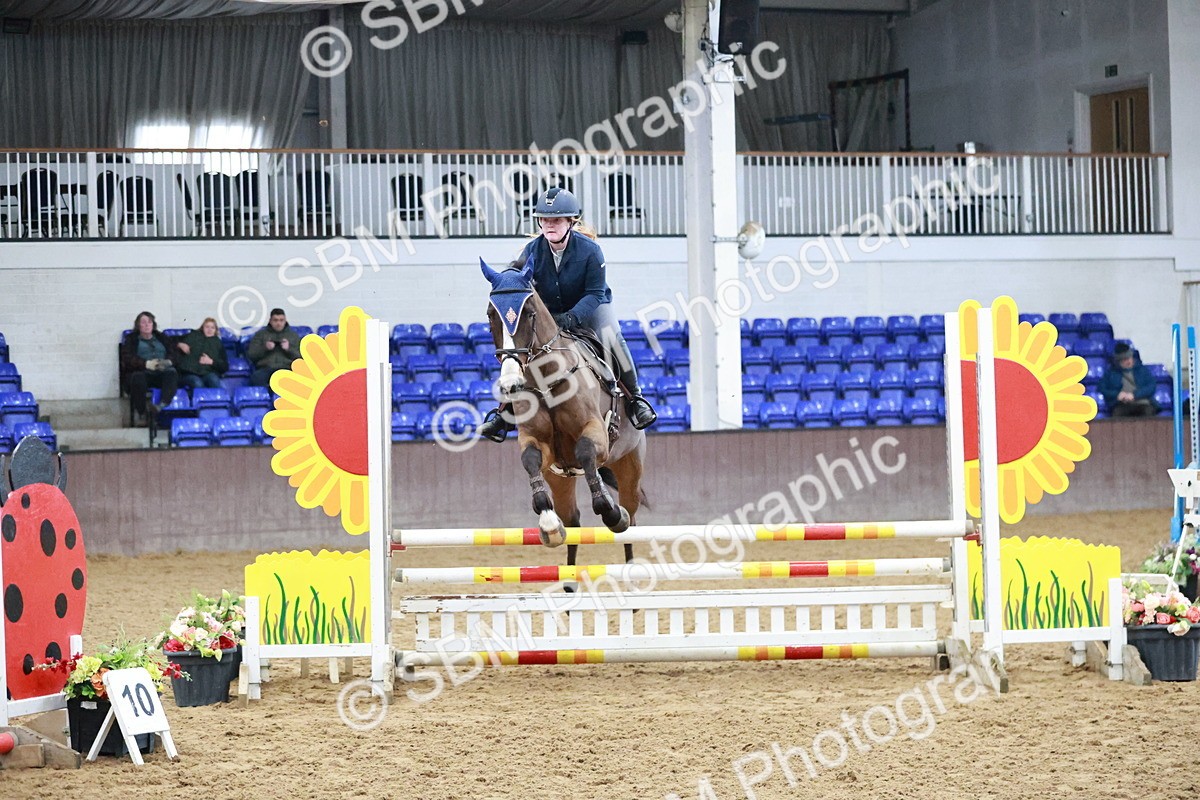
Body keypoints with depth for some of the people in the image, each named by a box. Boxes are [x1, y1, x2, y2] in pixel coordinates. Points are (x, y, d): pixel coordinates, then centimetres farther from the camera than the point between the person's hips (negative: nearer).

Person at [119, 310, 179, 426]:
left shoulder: (161, 337, 27)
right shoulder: (131, 339, 18)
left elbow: (174, 352, 14)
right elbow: (128, 358, 1)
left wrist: (168, 361, -11)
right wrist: (146, 364, -16)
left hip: (162, 373, 2)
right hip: (142, 372, -2)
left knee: (172, 373, -33)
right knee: (138, 378, -38)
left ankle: (163, 405, -53)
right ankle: (140, 413, -31)